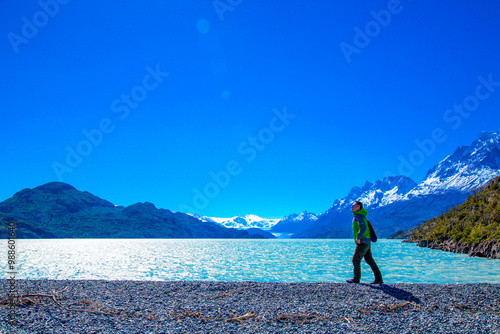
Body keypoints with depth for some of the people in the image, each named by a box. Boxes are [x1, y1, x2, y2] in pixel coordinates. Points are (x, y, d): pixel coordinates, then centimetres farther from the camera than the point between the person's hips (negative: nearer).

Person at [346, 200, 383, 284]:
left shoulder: (359, 216, -11)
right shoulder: (358, 216, 19)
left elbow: (363, 228, -26)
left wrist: (358, 237, -24)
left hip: (362, 242, -10)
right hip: (367, 242, 10)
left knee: (356, 259, -3)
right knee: (370, 260, 10)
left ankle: (356, 278, 3)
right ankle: (378, 279, 10)